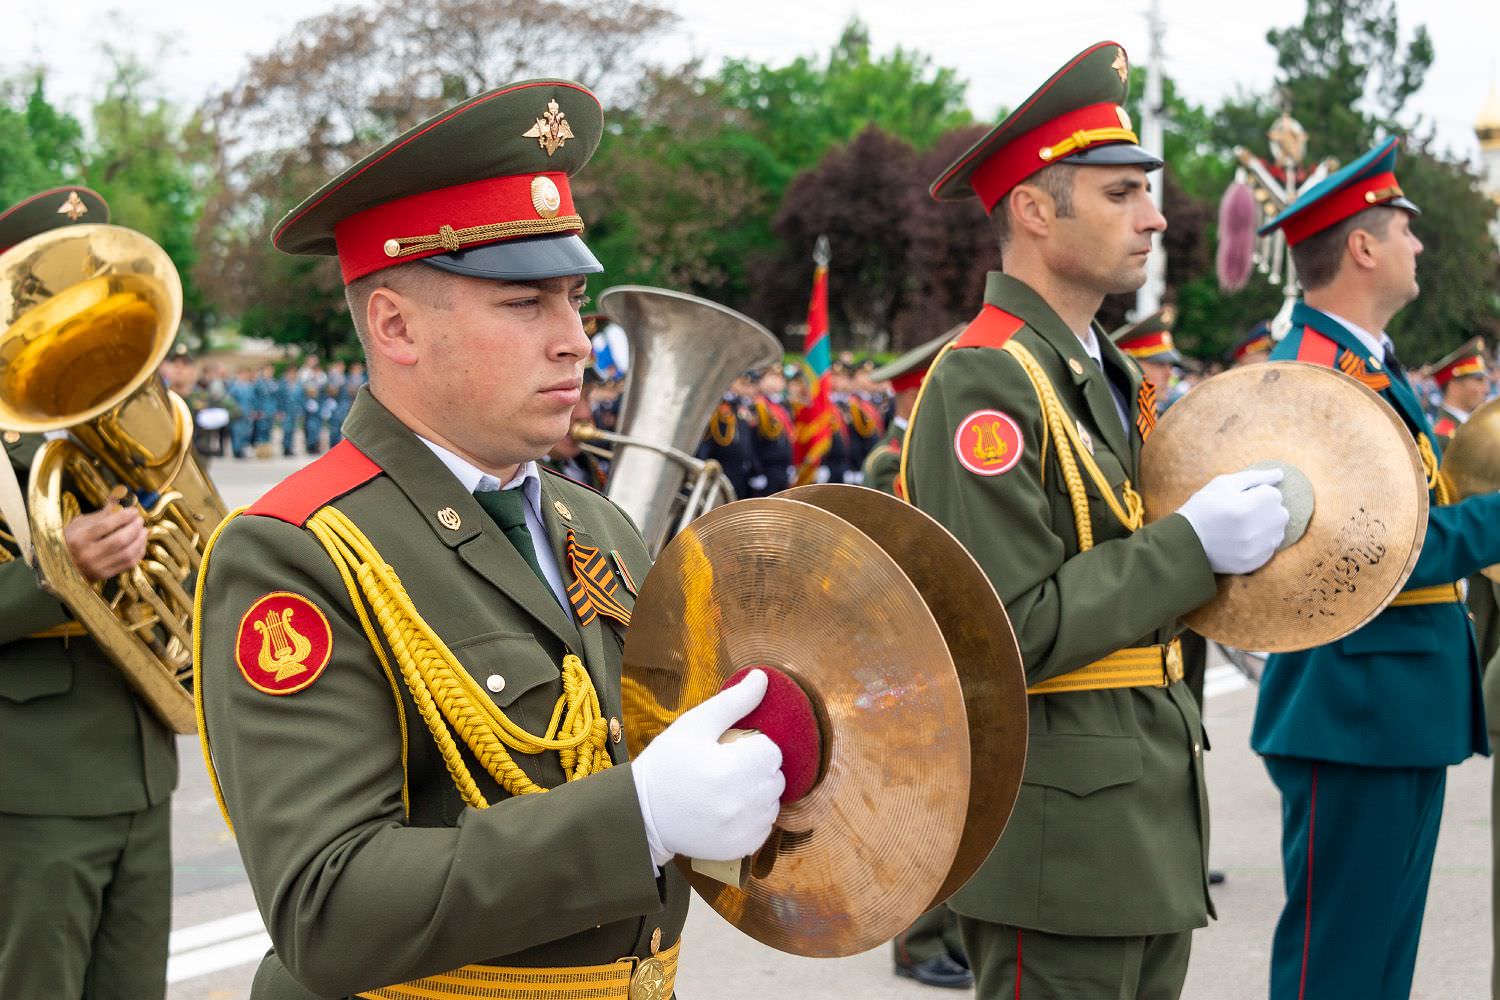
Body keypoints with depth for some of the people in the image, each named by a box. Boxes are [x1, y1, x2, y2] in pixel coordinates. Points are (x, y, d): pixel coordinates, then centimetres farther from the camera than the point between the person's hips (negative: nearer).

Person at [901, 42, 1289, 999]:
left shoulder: (1107, 374, 14)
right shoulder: (986, 383, -17)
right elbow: (1008, 634, -23)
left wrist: (1233, 533, 4)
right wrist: (1194, 543, -19)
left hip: (1150, 813, 9)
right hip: (1059, 835, -9)